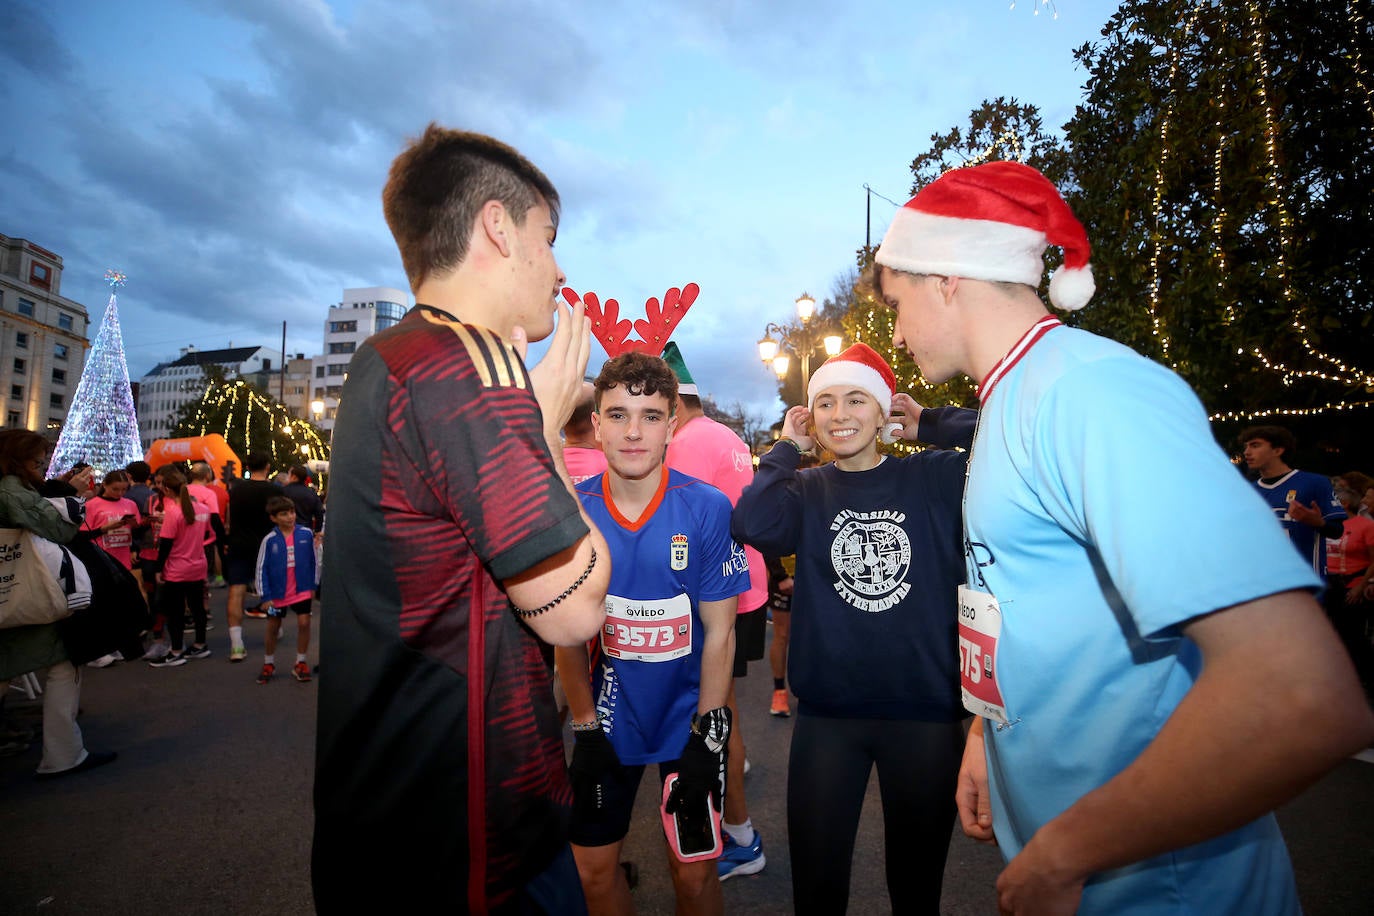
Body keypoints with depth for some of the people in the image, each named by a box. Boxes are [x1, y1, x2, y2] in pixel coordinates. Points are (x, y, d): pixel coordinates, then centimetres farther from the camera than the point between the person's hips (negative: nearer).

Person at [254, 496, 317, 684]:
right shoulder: (269, 540, -12)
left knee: (304, 623, -2)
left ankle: (301, 663, 15)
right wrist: (265, 596, -8)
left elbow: (312, 561, 3)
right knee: (272, 628, 13)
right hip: (277, 592, 0)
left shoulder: (306, 534, -8)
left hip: (301, 590, 0)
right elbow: (262, 568, -7)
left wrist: (312, 585, 5)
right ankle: (268, 664, 33)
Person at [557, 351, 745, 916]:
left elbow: (719, 633, -10)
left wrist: (707, 735, -12)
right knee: (593, 870, 15)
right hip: (607, 718, 2)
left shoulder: (708, 510, -15)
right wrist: (585, 728, -4)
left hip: (690, 716, -1)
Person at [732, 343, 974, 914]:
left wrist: (930, 423, -5)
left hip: (926, 712, 0)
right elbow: (750, 524, -20)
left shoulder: (935, 478, -1)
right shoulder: (807, 492, -1)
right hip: (827, 715, 1)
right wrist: (787, 448, -8)